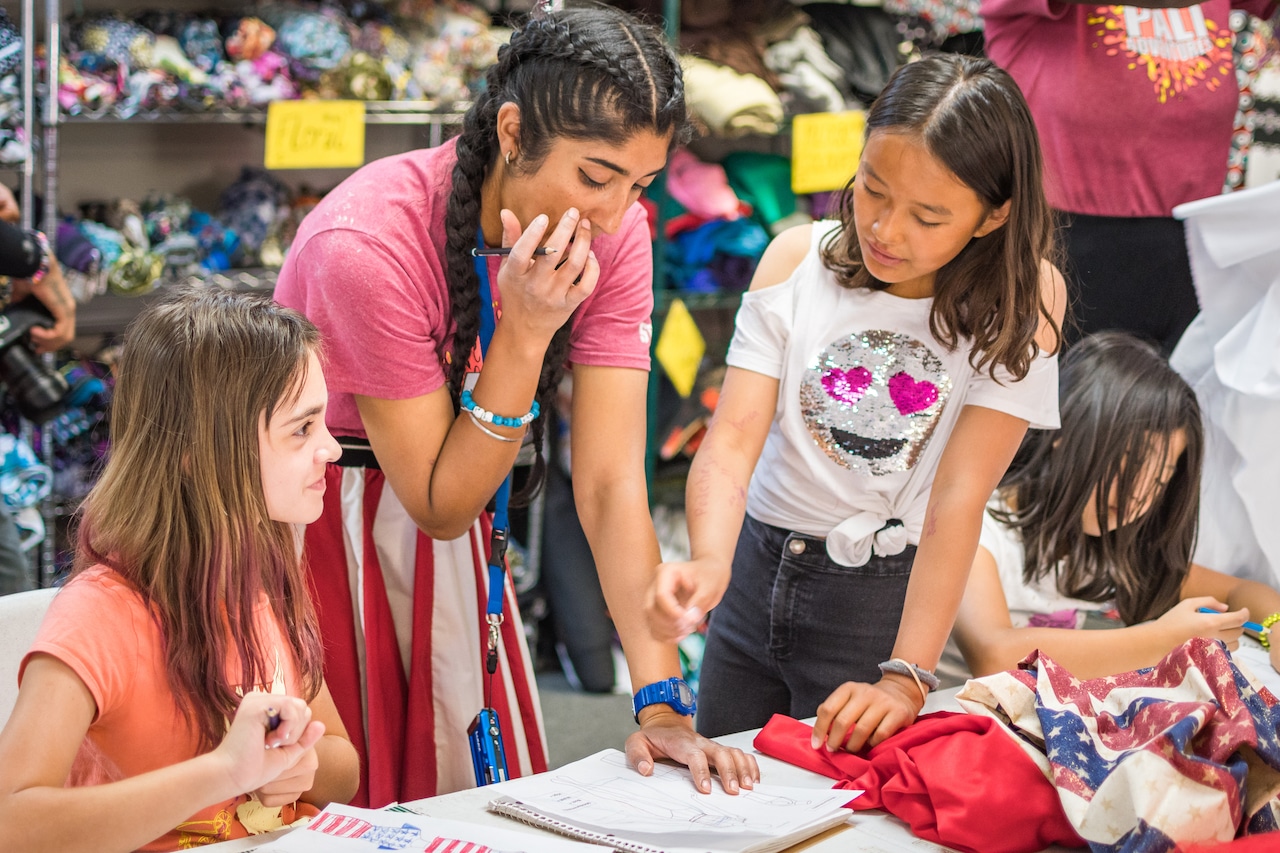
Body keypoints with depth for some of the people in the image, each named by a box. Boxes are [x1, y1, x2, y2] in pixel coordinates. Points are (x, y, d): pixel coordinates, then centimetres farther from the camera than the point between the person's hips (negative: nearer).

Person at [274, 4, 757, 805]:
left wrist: (660, 705, -23)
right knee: (340, 795, 2)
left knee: (487, 782, 9)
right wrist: (525, 331, -35)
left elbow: (612, 480, -17)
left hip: (440, 501, 5)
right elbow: (439, 506, -24)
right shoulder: (369, 244, -31)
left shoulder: (615, 232, -16)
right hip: (311, 515, -4)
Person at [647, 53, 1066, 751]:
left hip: (887, 598, -3)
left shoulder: (1024, 297, -14)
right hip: (758, 569, 3)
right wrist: (709, 564, -36)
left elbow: (960, 494, -21)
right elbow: (734, 435, -16)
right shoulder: (798, 260, -8)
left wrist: (905, 679, -28)